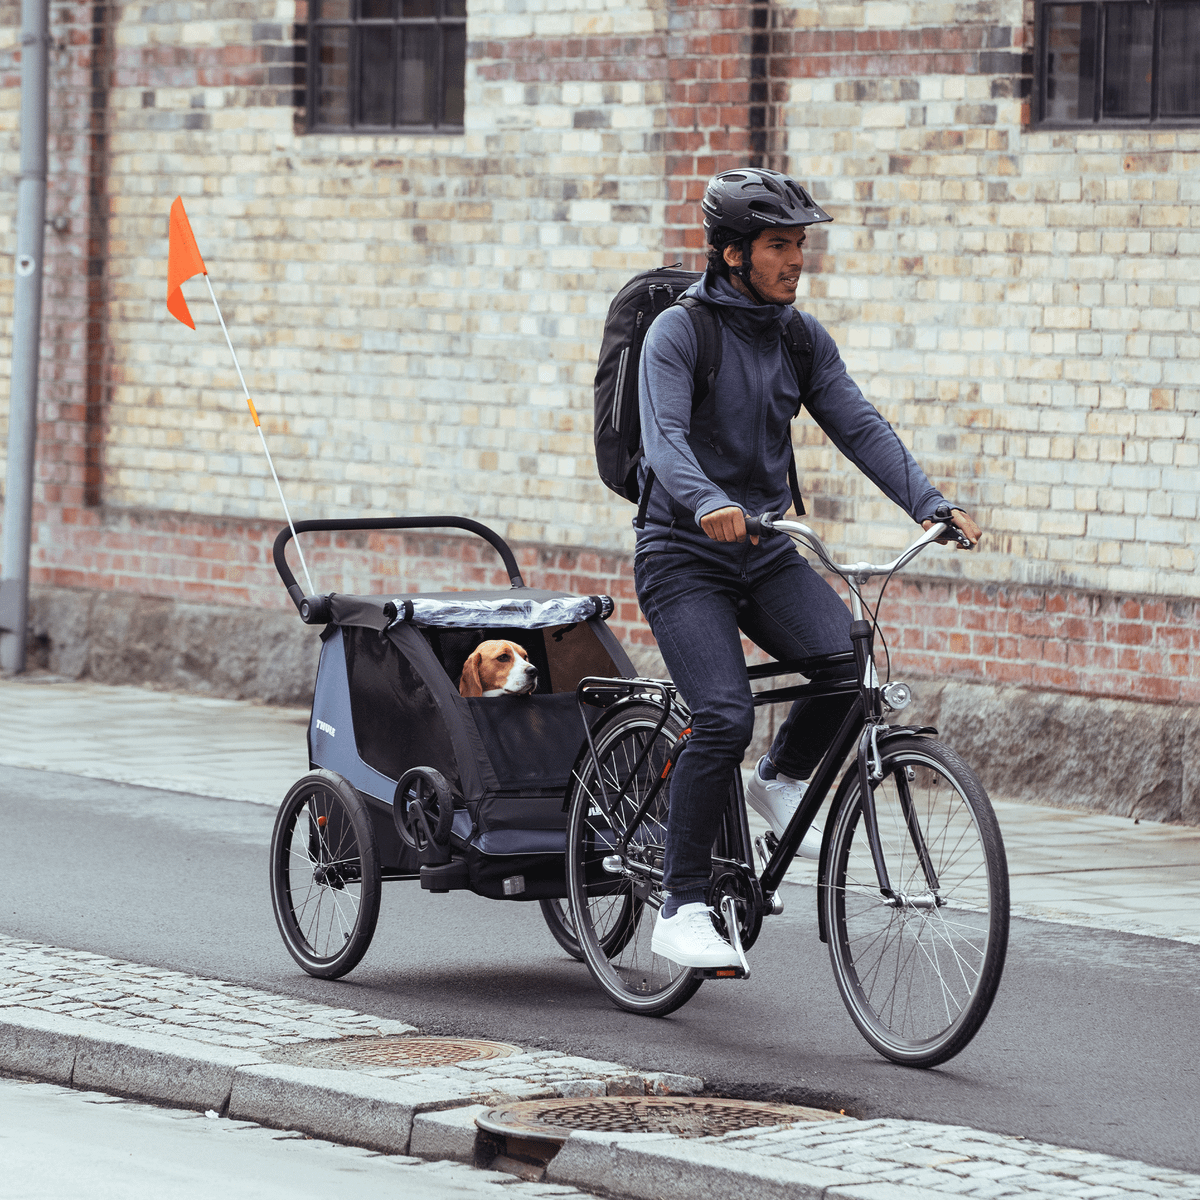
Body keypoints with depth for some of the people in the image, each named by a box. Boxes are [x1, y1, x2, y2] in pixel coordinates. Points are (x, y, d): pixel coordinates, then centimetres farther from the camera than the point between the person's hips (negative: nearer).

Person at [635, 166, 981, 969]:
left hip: (768, 555, 5)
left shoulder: (803, 339, 7)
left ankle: (783, 781, 10)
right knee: (726, 717, -23)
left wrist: (931, 504, -16)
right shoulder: (679, 332, -11)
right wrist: (708, 504, -46)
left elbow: (860, 428, 0)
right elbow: (664, 438, -25)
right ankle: (682, 911, -12)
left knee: (848, 660, -21)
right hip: (684, 557, -5)